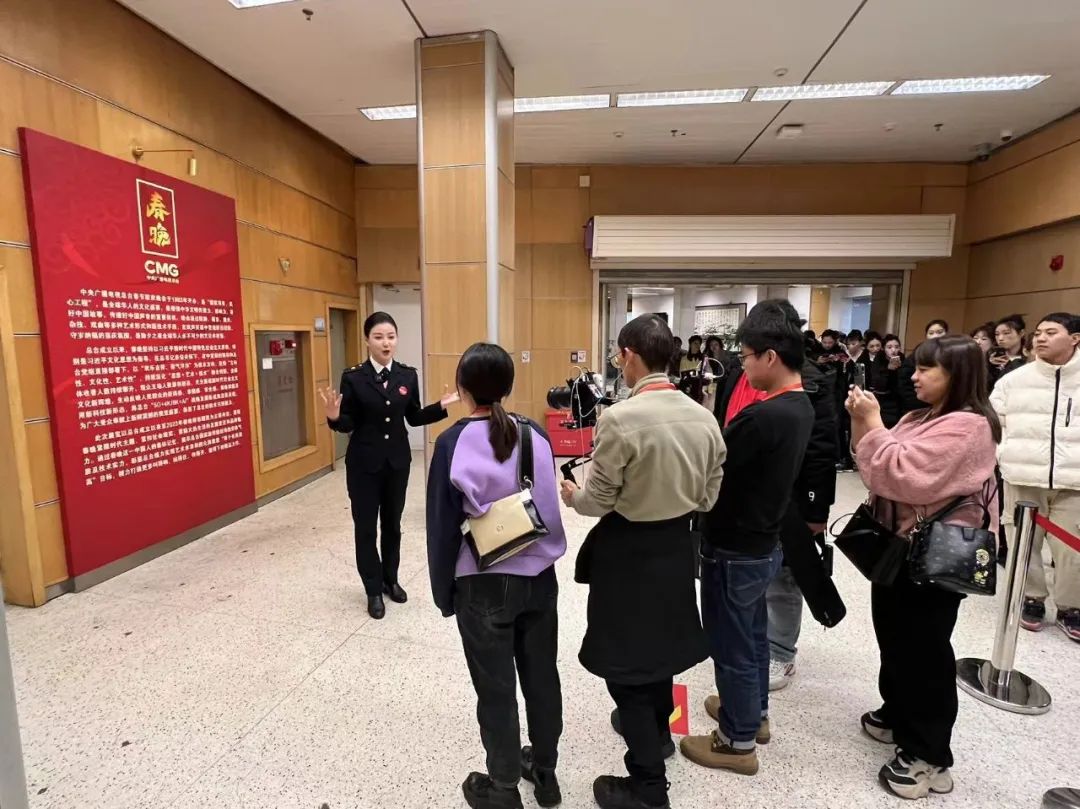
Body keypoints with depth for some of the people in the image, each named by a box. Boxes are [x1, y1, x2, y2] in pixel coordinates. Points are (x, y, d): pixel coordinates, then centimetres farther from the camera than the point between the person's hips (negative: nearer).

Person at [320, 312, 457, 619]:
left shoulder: (408, 375, 0)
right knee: (366, 526, 7)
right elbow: (348, 424, -7)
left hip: (398, 460, 3)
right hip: (363, 463, -3)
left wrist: (441, 406, -6)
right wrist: (334, 416, -28)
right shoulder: (353, 378, -9)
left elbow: (414, 418, 6)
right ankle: (374, 590, 24)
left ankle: (391, 579, 36)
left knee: (392, 523, 16)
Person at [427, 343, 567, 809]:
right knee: (541, 676, 20)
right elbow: (551, 505, 3)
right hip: (540, 577, 4)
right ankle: (544, 772, 41)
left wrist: (443, 590, 3)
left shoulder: (453, 443, -15)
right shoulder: (536, 434, -5)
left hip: (484, 585, -4)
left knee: (496, 689, 14)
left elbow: (442, 524, -9)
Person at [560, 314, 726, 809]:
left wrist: (572, 496, 3)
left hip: (628, 551, -7)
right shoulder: (703, 417, -4)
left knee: (625, 659, 11)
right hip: (677, 545, 7)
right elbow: (708, 497, 3)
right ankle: (656, 727, 52)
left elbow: (598, 502, -18)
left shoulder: (619, 419, -24)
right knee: (658, 638, 28)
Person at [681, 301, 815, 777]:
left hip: (734, 551, -9)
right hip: (763, 543, 9)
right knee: (753, 636, 26)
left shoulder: (764, 416, -29)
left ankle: (738, 742, 29)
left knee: (731, 647, 10)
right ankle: (754, 713, 46)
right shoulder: (800, 406, 1)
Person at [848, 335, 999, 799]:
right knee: (894, 640, 20)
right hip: (900, 547, 9)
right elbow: (877, 472, 8)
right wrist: (860, 423, -6)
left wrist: (872, 422, -21)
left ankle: (928, 755, 21)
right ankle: (898, 717, 39)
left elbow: (905, 476, -28)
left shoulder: (967, 425, -18)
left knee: (924, 651, 4)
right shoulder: (921, 417, 10)